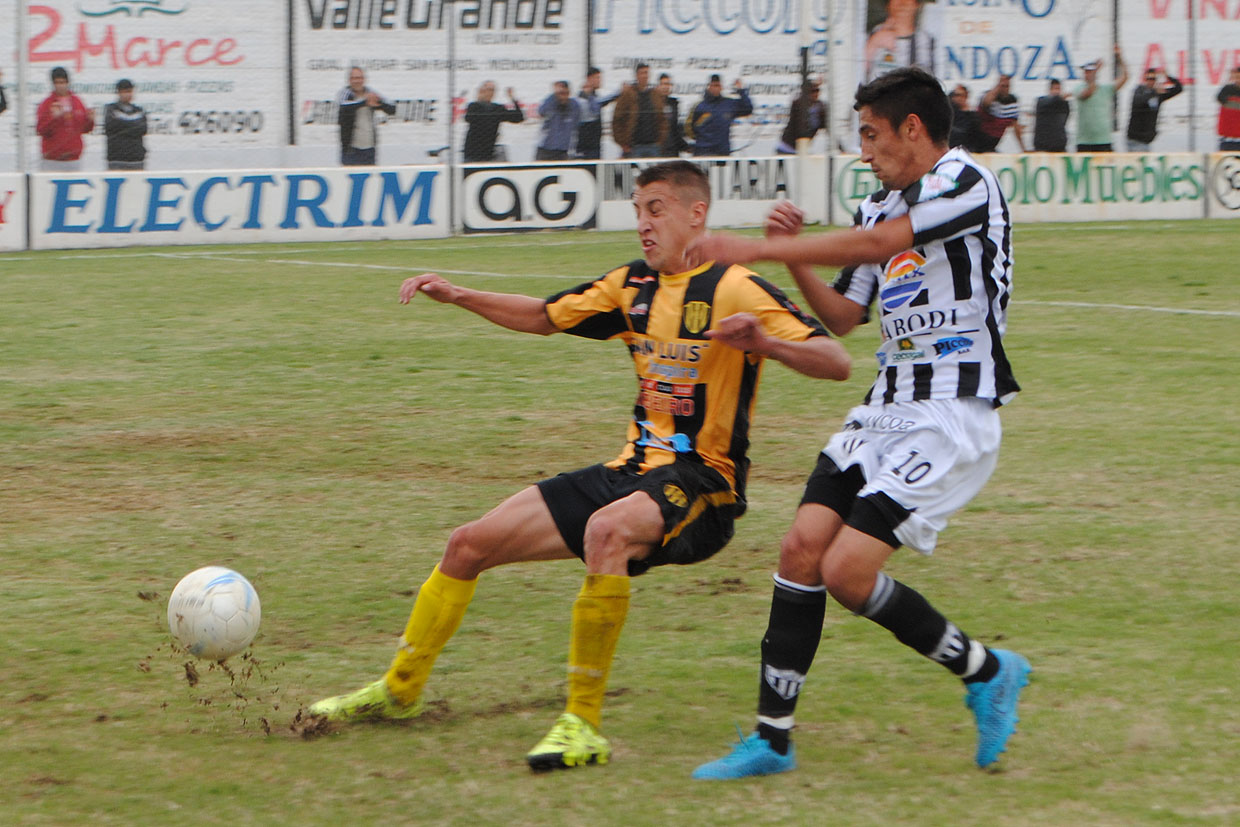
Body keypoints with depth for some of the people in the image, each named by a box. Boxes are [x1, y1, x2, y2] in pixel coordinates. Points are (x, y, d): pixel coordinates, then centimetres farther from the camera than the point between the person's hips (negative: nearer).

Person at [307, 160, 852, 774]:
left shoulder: (735, 290, -11)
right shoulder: (634, 286, 11)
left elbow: (835, 362, -19)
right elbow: (545, 316, 24)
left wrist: (764, 342, -38)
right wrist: (458, 297, 11)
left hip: (701, 483, -8)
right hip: (634, 470, 8)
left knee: (607, 530, -41)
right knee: (469, 544, 7)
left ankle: (582, 725, -34)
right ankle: (399, 690, 27)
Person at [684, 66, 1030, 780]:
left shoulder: (966, 180, -11)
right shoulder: (881, 206, 17)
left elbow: (876, 243, -24)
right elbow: (842, 317, 19)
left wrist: (757, 249, -23)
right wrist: (794, 257, 2)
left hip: (952, 415, -8)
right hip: (885, 408, 8)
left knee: (848, 570, -14)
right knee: (803, 547, -4)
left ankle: (986, 672, 6)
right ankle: (773, 739, 3)